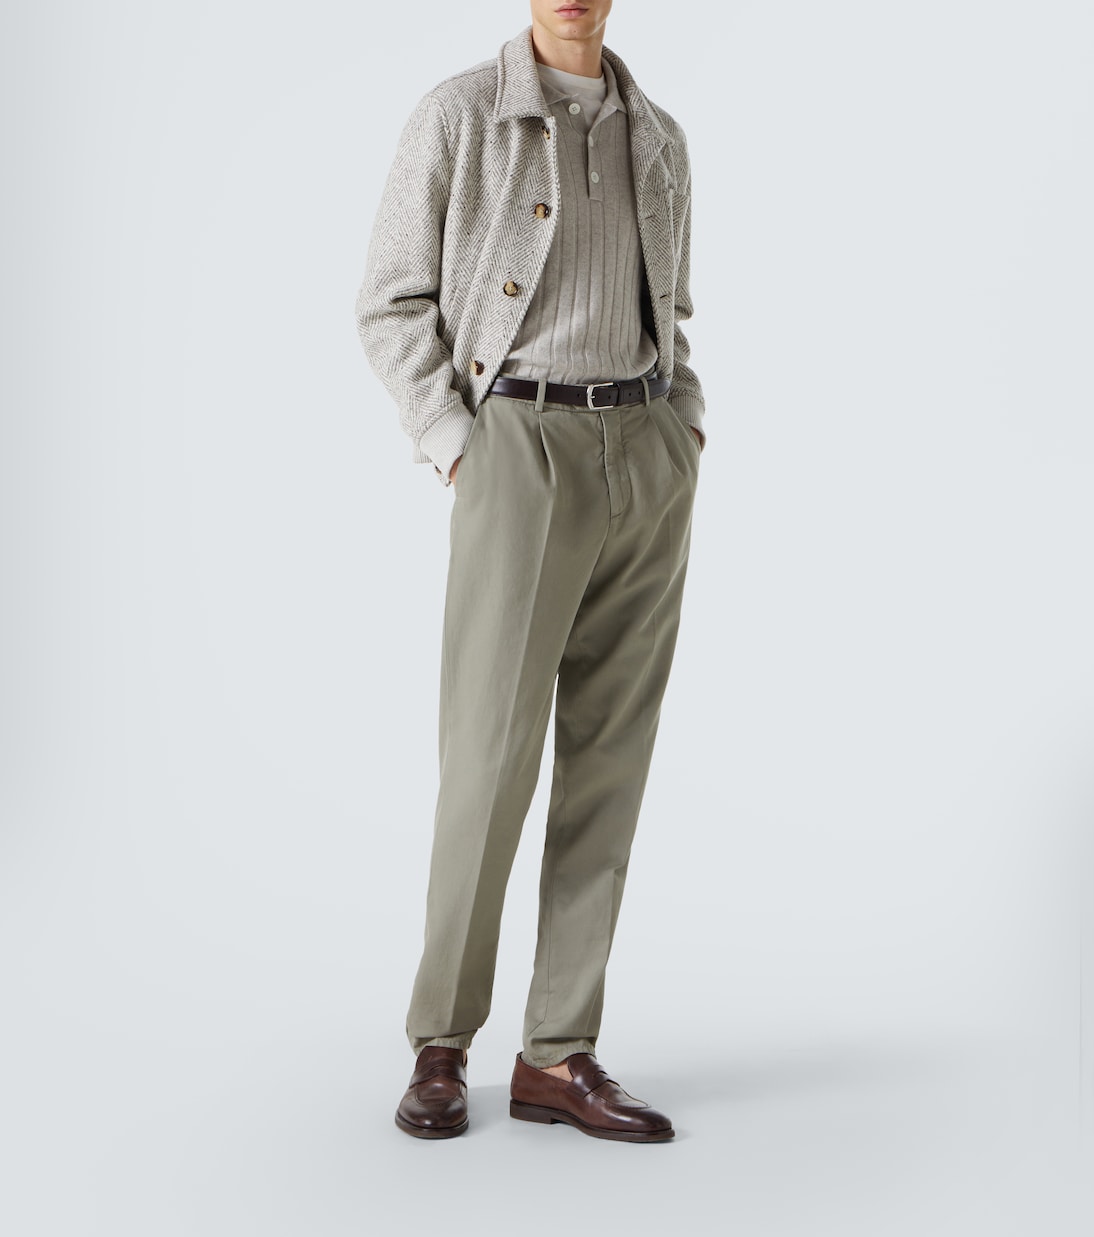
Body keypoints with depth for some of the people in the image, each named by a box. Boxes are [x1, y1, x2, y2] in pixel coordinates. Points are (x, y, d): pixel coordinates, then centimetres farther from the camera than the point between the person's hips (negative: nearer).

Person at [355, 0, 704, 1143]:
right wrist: (459, 456, -11)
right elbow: (392, 308, -1)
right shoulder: (456, 117, 0)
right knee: (493, 758, -8)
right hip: (521, 457, -5)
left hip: (649, 464, 5)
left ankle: (558, 1057, 8)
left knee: (608, 758, 1)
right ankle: (440, 1046, 10)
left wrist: (687, 429, 6)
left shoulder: (658, 140, 16)